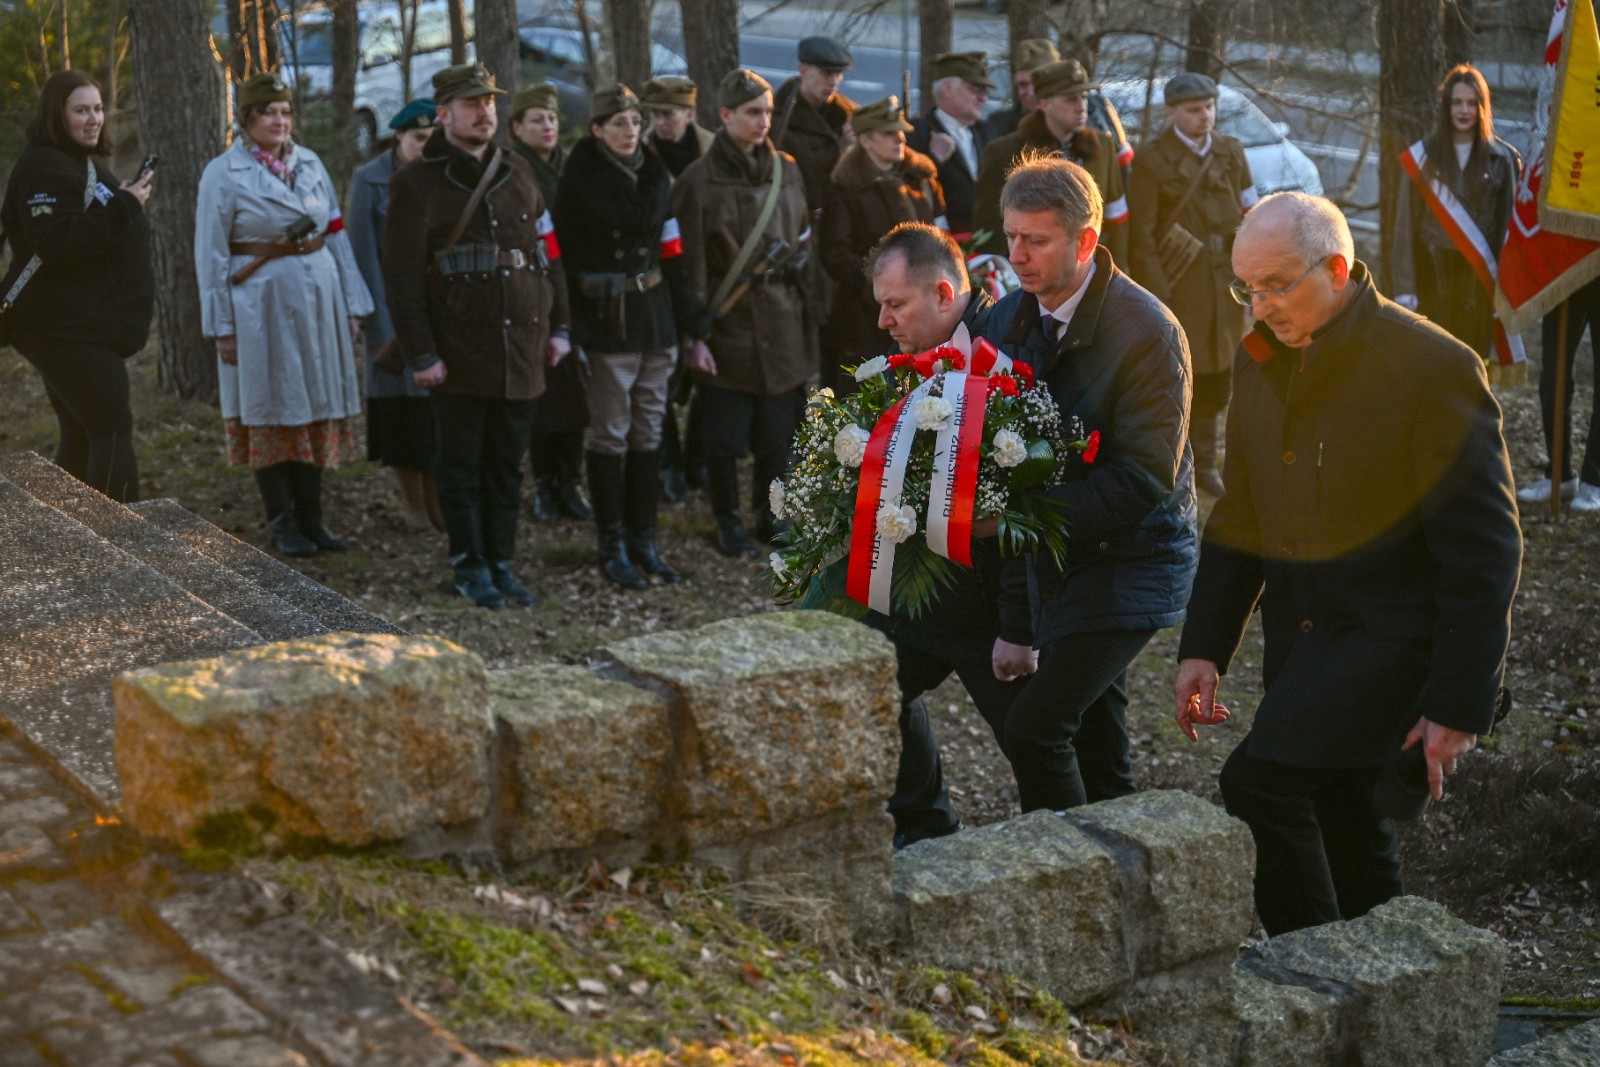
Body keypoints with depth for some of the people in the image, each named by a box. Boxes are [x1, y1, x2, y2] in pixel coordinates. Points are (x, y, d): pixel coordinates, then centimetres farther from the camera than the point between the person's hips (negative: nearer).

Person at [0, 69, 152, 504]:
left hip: (86, 326, 10)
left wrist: (128, 202, 12)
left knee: (81, 436, 13)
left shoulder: (86, 163, 18)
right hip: (64, 326, -10)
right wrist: (123, 206, -21)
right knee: (112, 431, -13)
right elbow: (58, 244, -25)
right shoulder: (44, 168, -14)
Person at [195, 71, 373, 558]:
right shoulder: (223, 174, -5)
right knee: (271, 412, 3)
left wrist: (353, 304, 6)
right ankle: (282, 523, 13)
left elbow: (336, 236, 10)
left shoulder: (310, 165, 8)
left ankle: (311, 517, 17)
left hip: (318, 298, 4)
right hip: (260, 304, -4)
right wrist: (221, 326, -6)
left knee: (317, 408, 8)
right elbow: (211, 256, -4)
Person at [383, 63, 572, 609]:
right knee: (461, 466, 4)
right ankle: (470, 566, 15)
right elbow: (402, 276, -8)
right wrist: (420, 354, -12)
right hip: (459, 354, -4)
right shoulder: (416, 184, -5)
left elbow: (547, 250, 16)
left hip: (521, 349, 5)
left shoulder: (518, 173, 11)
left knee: (507, 463, 10)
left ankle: (501, 563, 19)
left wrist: (558, 325, 10)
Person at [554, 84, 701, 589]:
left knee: (648, 431, 9)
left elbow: (670, 250, 10)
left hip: (655, 313, 5)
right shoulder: (582, 179, -6)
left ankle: (643, 542, 17)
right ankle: (612, 548, 8)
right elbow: (566, 254, -10)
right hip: (609, 318, -5)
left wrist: (687, 318, 6)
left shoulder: (654, 173, 9)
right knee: (610, 433, 0)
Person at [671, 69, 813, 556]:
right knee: (724, 433, 2)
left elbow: (806, 236, 21)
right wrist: (694, 335, -10)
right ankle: (728, 522, 18)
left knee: (779, 428, 8)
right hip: (728, 323, -4)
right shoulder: (697, 181, -7)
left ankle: (769, 512, 27)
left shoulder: (786, 171, 8)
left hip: (783, 320, 4)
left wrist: (797, 257, 2)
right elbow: (690, 264, -7)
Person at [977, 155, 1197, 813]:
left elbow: (1145, 477, -23)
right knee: (1096, 755, 17)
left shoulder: (1146, 332, -19)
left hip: (1129, 562, -7)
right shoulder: (1007, 321, 3)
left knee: (1032, 729, -18)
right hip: (1054, 559, 7)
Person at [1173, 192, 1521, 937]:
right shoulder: (1260, 360, 6)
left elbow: (1484, 548, -15)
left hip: (1394, 632, -7)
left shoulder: (1434, 367, -15)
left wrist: (1459, 706, -17)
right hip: (1301, 630, 7)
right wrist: (1204, 647, 6)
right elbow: (1239, 519, 14)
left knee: (1258, 783, -20)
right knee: (1340, 823, 12)